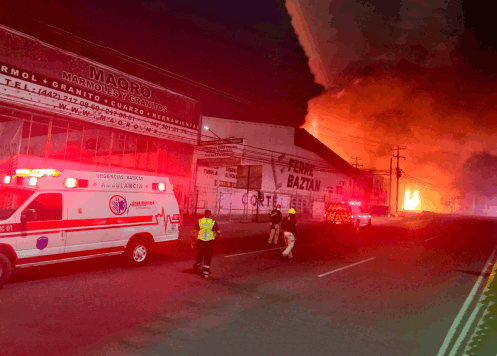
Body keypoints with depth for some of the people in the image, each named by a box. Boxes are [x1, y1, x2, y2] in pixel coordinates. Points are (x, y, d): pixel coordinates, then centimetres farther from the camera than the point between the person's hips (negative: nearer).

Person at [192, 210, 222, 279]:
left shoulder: (199, 221, 1)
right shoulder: (213, 222, -2)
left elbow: (194, 232, 0)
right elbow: (218, 233, -6)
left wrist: (193, 241, 8)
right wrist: (215, 237, 13)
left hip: (200, 241, 2)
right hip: (210, 242, -2)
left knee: (199, 255, 21)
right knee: (208, 258, 6)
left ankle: (197, 268, 42)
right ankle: (205, 273, 6)